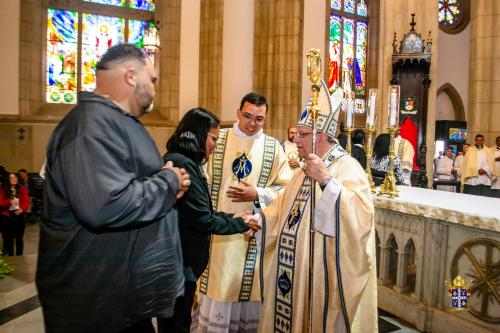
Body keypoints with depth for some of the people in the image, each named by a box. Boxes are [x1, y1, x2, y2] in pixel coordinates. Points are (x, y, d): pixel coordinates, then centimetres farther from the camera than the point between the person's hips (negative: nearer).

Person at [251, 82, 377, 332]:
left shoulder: (348, 167, -15)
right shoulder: (306, 168, 13)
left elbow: (360, 216, -30)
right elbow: (287, 206, 18)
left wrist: (326, 180, -34)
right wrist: (260, 218, 6)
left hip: (324, 272, -8)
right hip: (295, 268, 8)